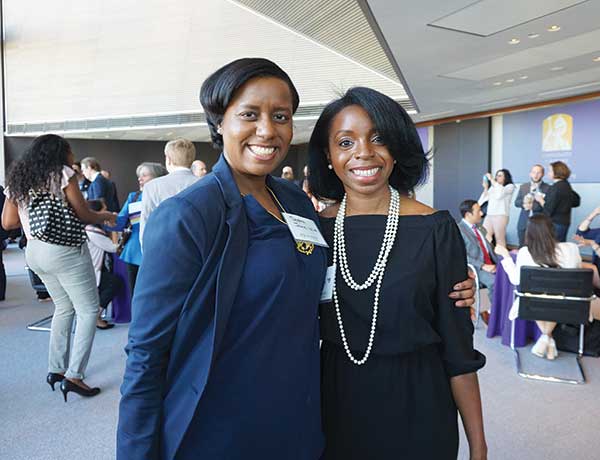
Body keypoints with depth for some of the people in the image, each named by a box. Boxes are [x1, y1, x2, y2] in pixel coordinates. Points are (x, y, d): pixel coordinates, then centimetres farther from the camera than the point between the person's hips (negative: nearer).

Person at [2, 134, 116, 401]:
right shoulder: (62, 173, -6)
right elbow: (83, 214, -7)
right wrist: (105, 216, 11)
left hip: (33, 252, 7)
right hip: (66, 250, -7)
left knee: (64, 307, 20)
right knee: (88, 310, 1)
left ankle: (56, 369, 24)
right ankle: (73, 376, -2)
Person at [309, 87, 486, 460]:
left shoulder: (436, 229, -13)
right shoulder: (318, 228, -5)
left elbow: (459, 349, -8)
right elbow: (310, 328, 4)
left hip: (416, 405, -2)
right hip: (337, 403, 2)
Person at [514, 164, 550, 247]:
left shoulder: (547, 188, 0)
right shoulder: (523, 186, 14)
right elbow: (516, 203, 10)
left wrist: (532, 206, -18)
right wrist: (523, 201, -11)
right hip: (523, 224, 4)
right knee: (522, 248, 6)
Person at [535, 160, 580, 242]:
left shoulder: (555, 188, -18)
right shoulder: (567, 185, 8)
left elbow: (549, 210, -19)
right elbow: (576, 202, 17)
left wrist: (540, 200, -4)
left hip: (555, 223, -9)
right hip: (564, 222, 9)